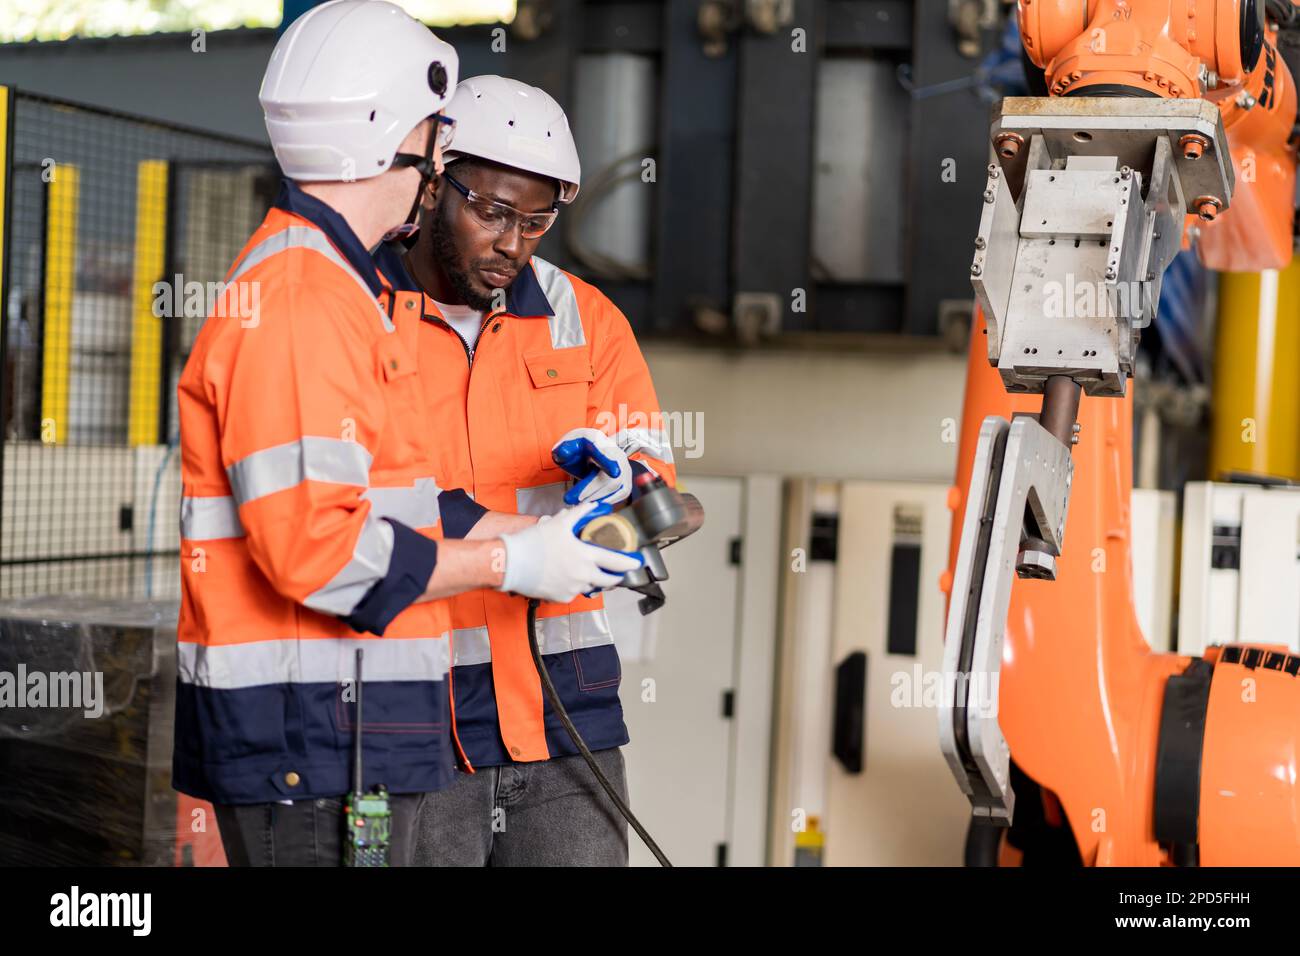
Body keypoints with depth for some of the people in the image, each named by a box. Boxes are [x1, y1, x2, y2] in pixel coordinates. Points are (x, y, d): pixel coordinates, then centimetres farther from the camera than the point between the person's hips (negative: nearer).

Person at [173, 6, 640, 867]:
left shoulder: (349, 290, 18)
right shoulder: (292, 305, -17)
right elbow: (313, 545, -24)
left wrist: (541, 534, 12)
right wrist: (509, 562, -15)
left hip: (359, 727, 10)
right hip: (307, 732, -10)